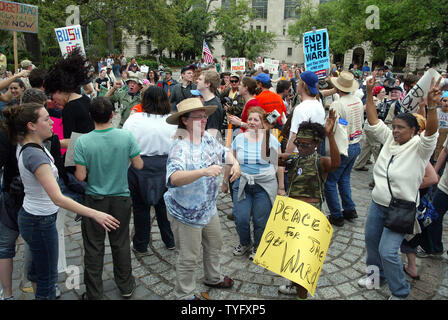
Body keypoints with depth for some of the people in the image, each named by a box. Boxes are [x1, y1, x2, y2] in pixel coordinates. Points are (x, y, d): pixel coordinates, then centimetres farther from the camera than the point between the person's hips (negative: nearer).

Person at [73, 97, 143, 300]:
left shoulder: (83, 142, -15)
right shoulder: (126, 136, -13)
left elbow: (80, 176, -14)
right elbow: (139, 165, -6)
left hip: (94, 199, -1)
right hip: (121, 198, 1)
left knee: (94, 248, 12)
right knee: (121, 244, 17)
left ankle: (94, 294, 24)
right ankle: (125, 287, 32)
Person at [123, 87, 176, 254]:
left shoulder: (134, 119, -12)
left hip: (140, 168, -2)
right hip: (165, 167, 2)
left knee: (141, 206, 13)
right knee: (164, 204, 18)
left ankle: (140, 245, 27)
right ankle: (170, 241, 32)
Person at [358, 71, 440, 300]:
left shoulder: (419, 147, -14)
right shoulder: (389, 139, 2)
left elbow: (431, 133, -32)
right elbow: (374, 122, 0)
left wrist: (432, 106, -49)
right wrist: (369, 94, -8)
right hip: (378, 203, 7)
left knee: (387, 251, -8)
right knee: (371, 240, 19)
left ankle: (400, 292, 15)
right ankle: (377, 275, 44)